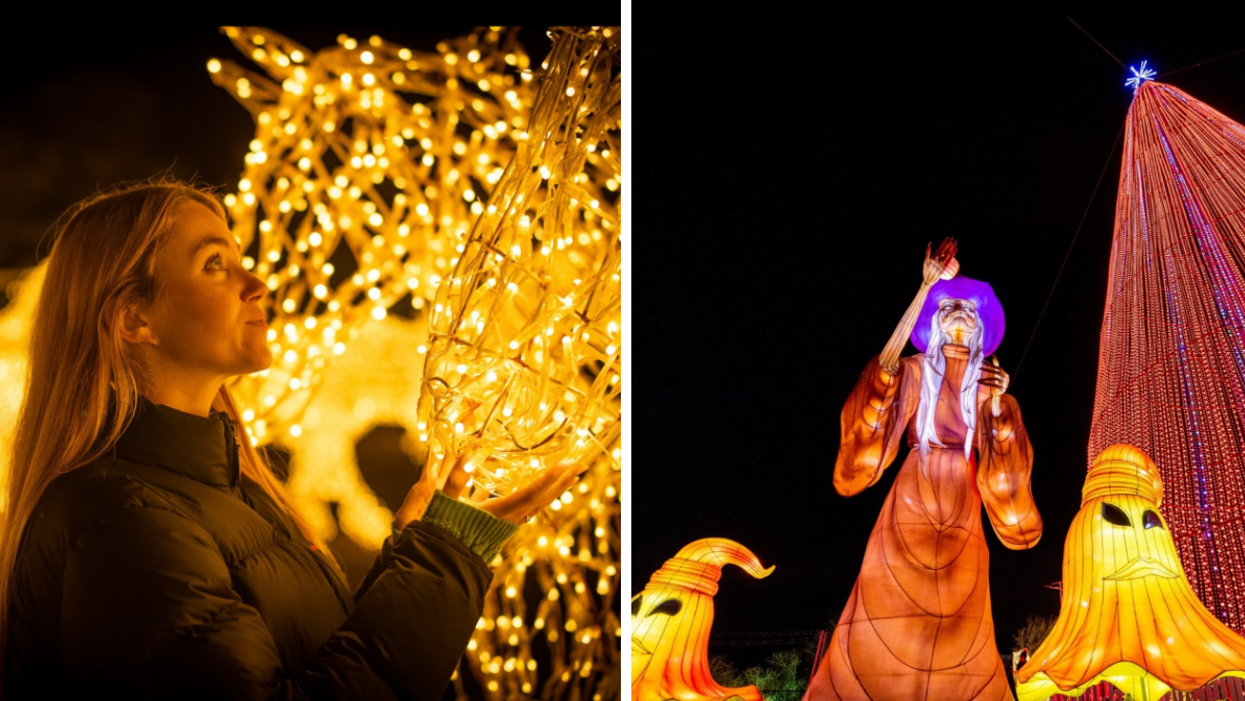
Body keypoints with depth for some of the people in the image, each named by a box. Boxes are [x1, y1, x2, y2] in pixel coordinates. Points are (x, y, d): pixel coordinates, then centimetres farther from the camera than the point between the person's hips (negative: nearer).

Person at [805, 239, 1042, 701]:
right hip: (912, 507, -3)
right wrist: (927, 288, -24)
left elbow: (1000, 456, 7)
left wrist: (997, 403, -6)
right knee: (888, 622, -9)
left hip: (962, 515, 3)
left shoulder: (984, 384, 11)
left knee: (959, 636, 2)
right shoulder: (916, 372, 4)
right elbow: (887, 362, -20)